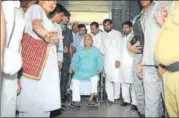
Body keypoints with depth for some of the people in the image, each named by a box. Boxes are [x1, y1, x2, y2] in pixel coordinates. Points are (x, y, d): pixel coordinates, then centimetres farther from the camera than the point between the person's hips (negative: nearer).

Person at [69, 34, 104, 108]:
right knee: (74, 80, -25)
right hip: (80, 71, 2)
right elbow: (75, 60, 10)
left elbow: (100, 61, 5)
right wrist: (72, 68, -9)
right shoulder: (80, 51, 16)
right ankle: (76, 100, -23)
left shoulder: (96, 50, 12)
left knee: (95, 78, -33)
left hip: (92, 72, -1)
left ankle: (91, 98, -24)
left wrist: (99, 68, -13)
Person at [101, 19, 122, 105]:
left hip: (115, 59, -3)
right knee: (108, 79, -1)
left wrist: (118, 60, -11)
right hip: (106, 60, 3)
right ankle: (110, 98, 3)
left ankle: (116, 96, 14)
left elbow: (119, 47, -4)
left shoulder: (117, 33, 0)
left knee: (116, 79, -4)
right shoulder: (103, 34, 13)